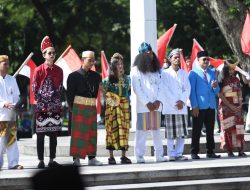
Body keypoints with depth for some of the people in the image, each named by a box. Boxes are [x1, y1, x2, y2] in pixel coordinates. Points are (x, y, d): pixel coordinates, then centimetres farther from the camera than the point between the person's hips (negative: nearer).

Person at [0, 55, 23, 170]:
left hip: (11, 114, 4)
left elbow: (16, 95, 13)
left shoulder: (12, 80, 11)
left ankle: (13, 163, 5)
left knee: (12, 139, 2)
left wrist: (16, 105, -6)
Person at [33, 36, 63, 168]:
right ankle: (41, 161, 3)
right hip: (42, 107, -4)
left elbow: (60, 88, 12)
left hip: (55, 107, 4)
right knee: (40, 135, -1)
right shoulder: (38, 70, -4)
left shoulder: (59, 70, 7)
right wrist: (41, 104, -8)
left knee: (54, 135, 6)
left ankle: (52, 160, 12)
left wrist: (58, 103, 5)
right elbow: (35, 89, -3)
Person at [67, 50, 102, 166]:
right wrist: (72, 107, -6)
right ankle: (76, 158, 0)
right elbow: (70, 93, -4)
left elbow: (97, 91, 12)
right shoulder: (74, 76, -4)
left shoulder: (96, 76, 10)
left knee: (92, 132, 7)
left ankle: (91, 157, 13)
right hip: (79, 108, -5)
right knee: (78, 132, -3)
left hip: (92, 107, 5)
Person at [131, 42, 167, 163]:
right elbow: (137, 89, -6)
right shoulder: (136, 70, 1)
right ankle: (139, 156, -4)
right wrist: (147, 103, -11)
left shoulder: (156, 70, 17)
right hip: (143, 106, -5)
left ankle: (159, 155, 6)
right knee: (142, 131, -6)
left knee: (157, 130, 5)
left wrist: (158, 101, -4)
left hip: (156, 106, 5)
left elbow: (159, 86, 12)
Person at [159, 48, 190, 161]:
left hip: (182, 107, 4)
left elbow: (187, 89, 9)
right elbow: (165, 90, -4)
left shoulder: (184, 73, 14)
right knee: (171, 134, -4)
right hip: (170, 107, -4)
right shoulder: (165, 73, 2)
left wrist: (182, 101, -7)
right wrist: (175, 103, -10)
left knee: (182, 133, 2)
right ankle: (171, 154, -2)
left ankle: (179, 153, 7)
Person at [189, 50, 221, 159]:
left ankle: (210, 151, 11)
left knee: (210, 130, 7)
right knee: (196, 130, -2)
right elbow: (192, 90, -4)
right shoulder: (193, 73, 2)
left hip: (211, 106, 5)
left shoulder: (212, 73, 17)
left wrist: (215, 87, -8)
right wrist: (194, 106, -12)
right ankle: (194, 152, 1)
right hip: (199, 107, -5)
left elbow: (217, 91, 16)